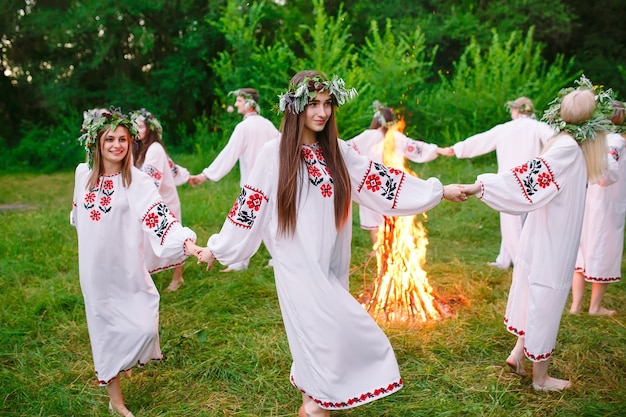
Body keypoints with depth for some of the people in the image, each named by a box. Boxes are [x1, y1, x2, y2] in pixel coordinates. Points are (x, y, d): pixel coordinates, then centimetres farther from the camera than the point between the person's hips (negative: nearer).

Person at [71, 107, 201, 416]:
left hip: (125, 269, -2)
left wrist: (187, 243, -41)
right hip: (93, 269, 3)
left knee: (143, 327, -4)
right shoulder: (83, 173, -1)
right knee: (105, 328, 10)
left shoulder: (137, 181, -13)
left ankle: (120, 364, 32)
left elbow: (158, 217, -26)